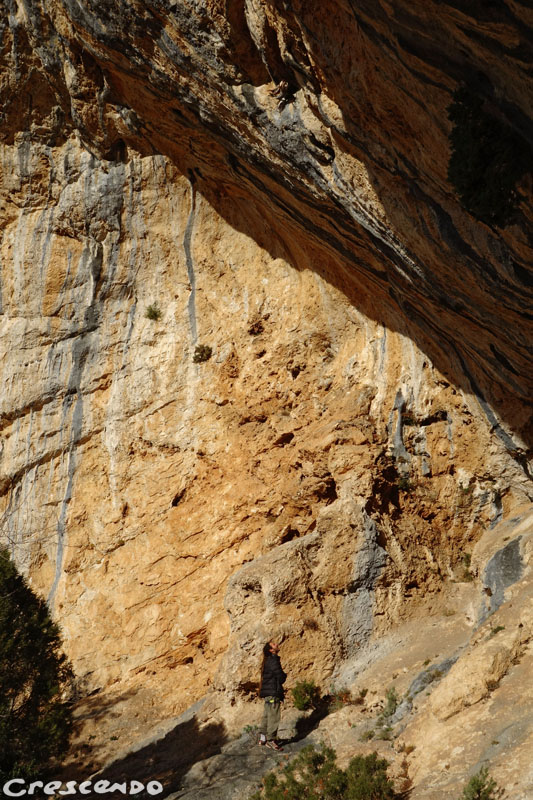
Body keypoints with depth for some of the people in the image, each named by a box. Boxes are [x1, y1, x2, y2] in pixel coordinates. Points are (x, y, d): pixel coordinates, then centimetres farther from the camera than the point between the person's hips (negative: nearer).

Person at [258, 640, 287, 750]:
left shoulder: (268, 661, 16)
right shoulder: (273, 660, -14)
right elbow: (280, 678, -16)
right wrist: (284, 676, 5)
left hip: (268, 692, 10)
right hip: (273, 692, -10)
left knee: (267, 715, 14)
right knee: (273, 716, -8)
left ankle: (263, 738, 19)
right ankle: (271, 740, -7)